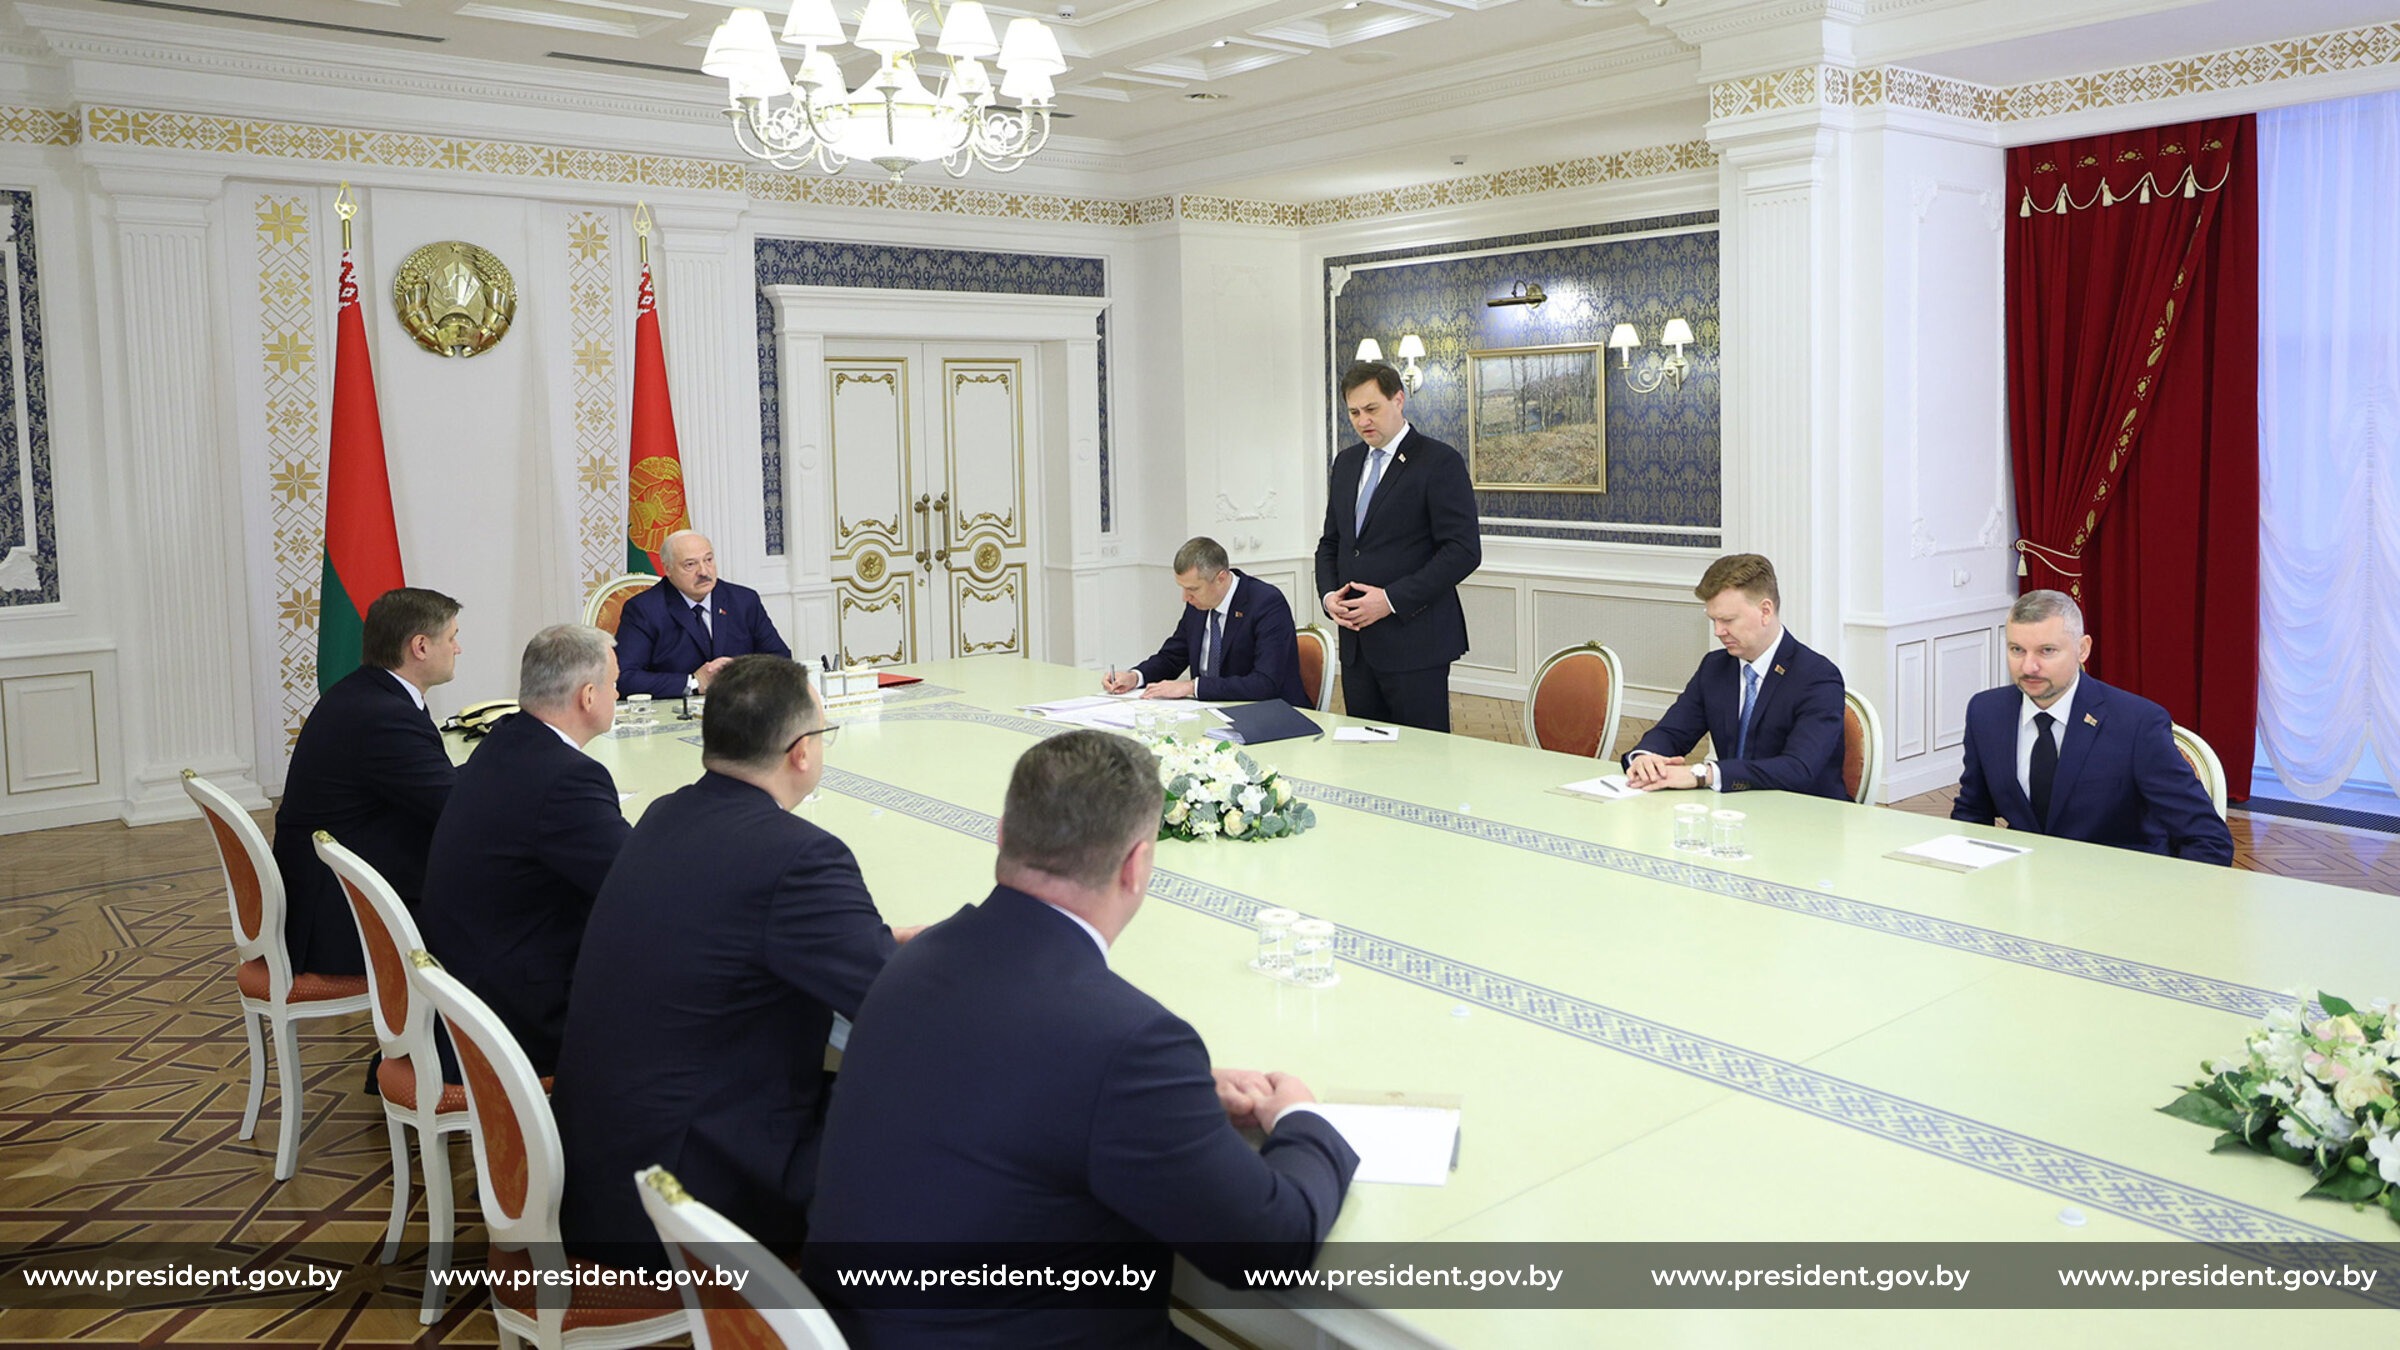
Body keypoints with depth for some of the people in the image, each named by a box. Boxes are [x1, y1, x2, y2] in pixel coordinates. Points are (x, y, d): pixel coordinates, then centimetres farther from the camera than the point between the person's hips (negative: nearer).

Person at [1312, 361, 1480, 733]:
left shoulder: (1440, 462, -6)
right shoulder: (1347, 462, 16)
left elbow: (1463, 550, -13)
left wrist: (1393, 600, -17)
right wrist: (1328, 595, 2)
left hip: (1414, 642, -6)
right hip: (1356, 643, 6)